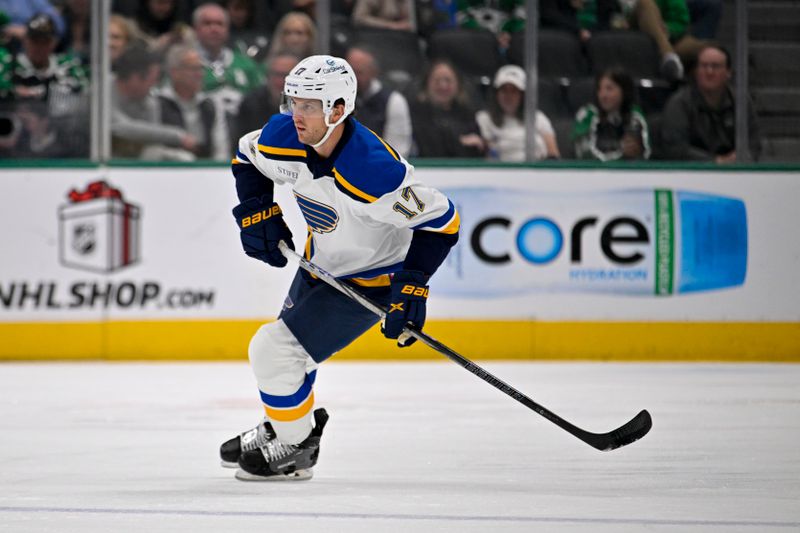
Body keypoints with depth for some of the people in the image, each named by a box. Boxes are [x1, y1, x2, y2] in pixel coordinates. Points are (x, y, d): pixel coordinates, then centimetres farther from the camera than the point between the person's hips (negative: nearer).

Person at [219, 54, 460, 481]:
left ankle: (296, 449, 10)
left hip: (370, 280, -8)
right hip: (321, 263, 8)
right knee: (286, 346, 23)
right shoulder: (283, 138, -18)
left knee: (274, 350, -12)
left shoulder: (373, 171, -38)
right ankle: (278, 429, 50)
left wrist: (411, 285, -31)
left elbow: (441, 220, -28)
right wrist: (257, 214, -5)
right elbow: (247, 156, 7)